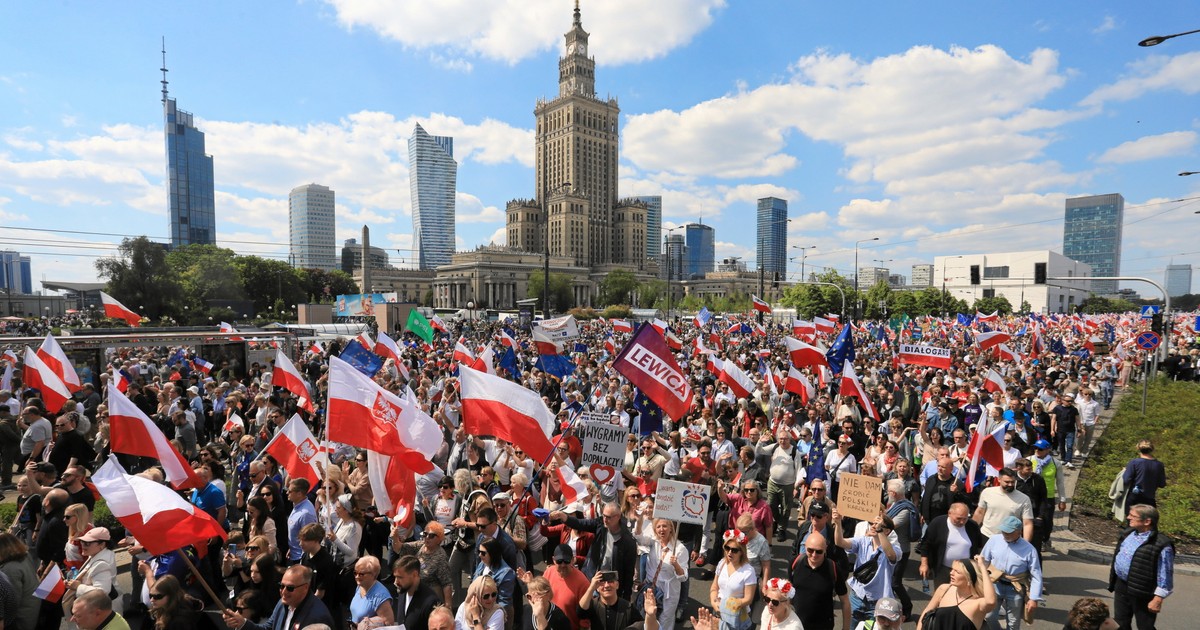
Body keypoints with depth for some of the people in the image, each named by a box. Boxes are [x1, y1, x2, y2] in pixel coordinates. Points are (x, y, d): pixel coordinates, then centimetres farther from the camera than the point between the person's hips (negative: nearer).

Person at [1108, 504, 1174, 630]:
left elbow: (1165, 577, -18)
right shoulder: (1128, 533, 2)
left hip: (1142, 594, -7)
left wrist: (1158, 600, -16)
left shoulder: (1162, 545, -21)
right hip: (1121, 586, 7)